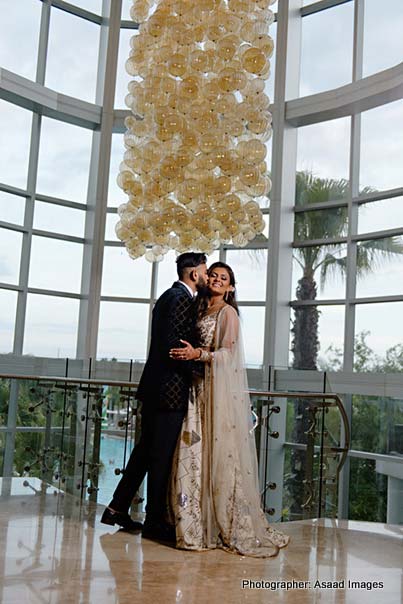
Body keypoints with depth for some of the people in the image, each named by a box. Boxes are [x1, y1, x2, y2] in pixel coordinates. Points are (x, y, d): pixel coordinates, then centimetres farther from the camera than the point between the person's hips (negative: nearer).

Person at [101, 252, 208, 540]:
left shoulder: (169, 296, 18)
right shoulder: (182, 299, -14)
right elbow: (173, 346, -21)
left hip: (154, 387, 10)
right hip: (171, 389, -10)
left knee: (147, 449, 16)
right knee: (162, 455, -1)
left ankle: (118, 508, 23)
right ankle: (155, 520, 10)